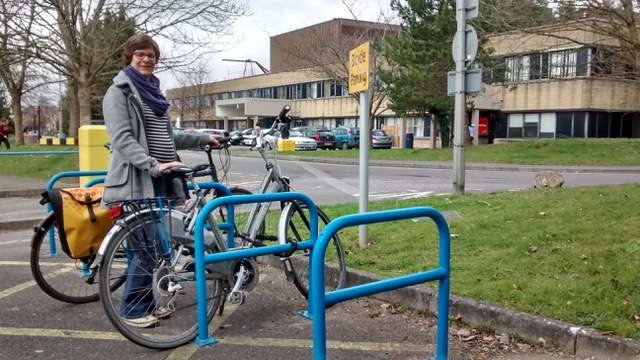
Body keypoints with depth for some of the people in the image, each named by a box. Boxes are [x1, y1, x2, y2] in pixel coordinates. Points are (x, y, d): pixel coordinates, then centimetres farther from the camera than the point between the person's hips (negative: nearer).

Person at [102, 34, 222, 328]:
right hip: (138, 180, -8)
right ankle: (132, 309, 5)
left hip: (162, 179, 8)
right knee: (147, 245, -8)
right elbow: (121, 139, -16)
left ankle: (148, 302, 22)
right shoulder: (119, 91, -4)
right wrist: (152, 165, -27)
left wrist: (203, 138, 21)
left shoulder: (154, 91, 20)